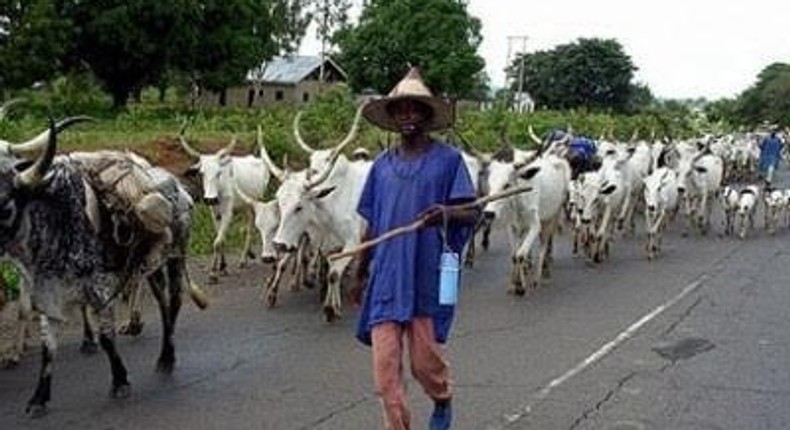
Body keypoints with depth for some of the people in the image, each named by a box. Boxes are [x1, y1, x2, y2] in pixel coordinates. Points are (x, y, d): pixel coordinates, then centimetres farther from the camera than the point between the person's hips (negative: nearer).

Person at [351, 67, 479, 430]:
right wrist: (360, 274, 18)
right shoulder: (382, 165, 10)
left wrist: (447, 214, -28)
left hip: (429, 277, -3)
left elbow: (471, 213, -6)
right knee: (385, 363, -3)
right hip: (386, 278, 3)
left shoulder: (448, 159, -2)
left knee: (425, 359, 6)